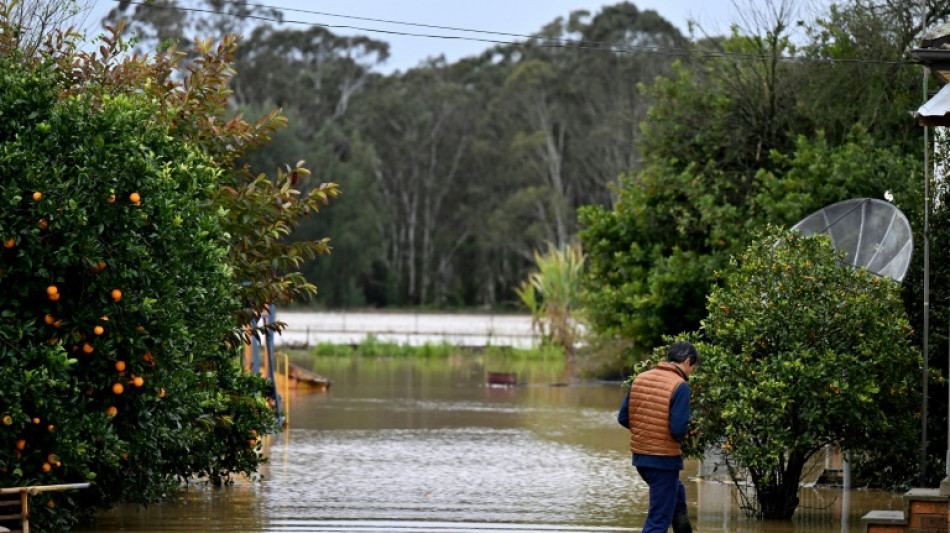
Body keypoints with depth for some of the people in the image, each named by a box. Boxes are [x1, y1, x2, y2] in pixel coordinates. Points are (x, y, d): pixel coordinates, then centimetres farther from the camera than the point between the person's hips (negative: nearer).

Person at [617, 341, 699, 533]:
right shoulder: (679, 386, -15)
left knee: (677, 494, 31)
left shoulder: (641, 378, 4)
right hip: (664, 459, -7)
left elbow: (623, 418, 5)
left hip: (639, 456, 7)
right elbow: (679, 429, -22)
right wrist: (686, 432, 0)